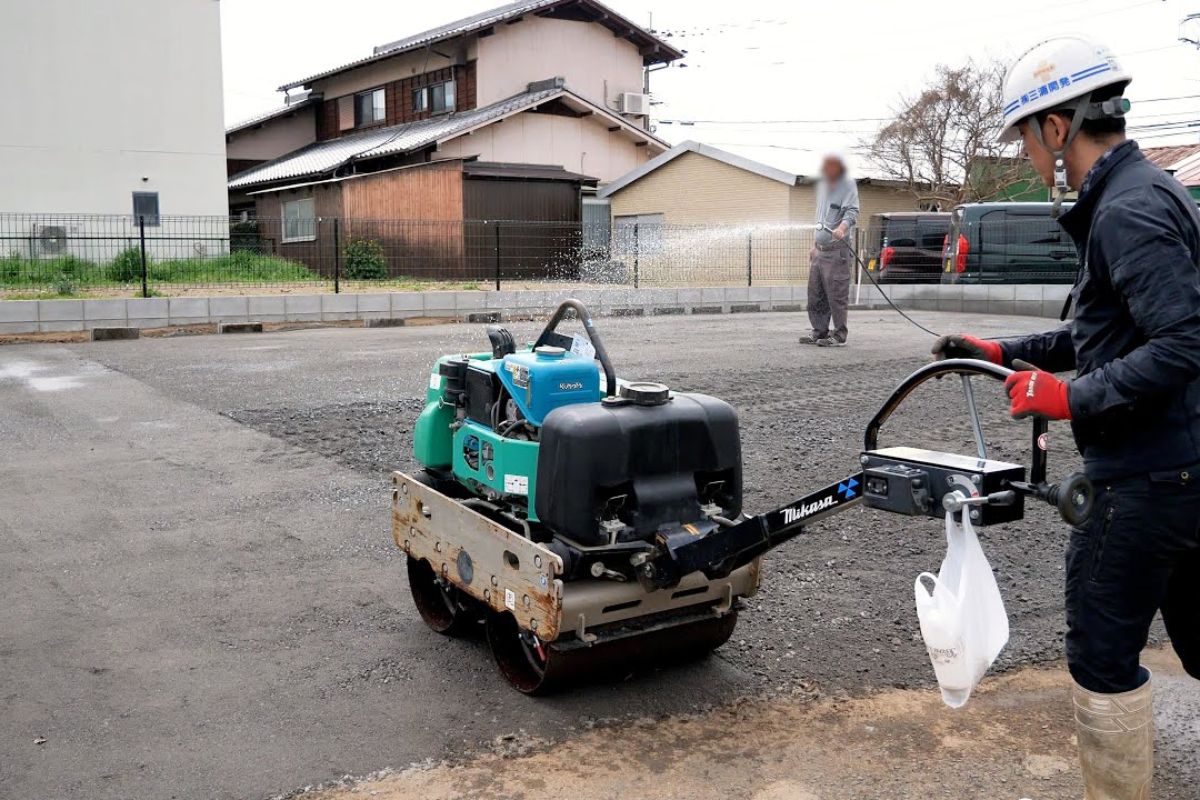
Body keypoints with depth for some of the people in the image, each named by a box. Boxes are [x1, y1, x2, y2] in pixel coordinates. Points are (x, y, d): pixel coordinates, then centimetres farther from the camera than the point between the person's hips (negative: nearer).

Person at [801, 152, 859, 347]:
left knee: (836, 293, -8)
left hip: (837, 249, -8)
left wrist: (842, 227, -37)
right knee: (815, 293, 8)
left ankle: (839, 334, -1)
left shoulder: (847, 185, -3)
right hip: (820, 249, 8)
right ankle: (820, 331, 17)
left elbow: (852, 211, -17)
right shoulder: (822, 186, 21)